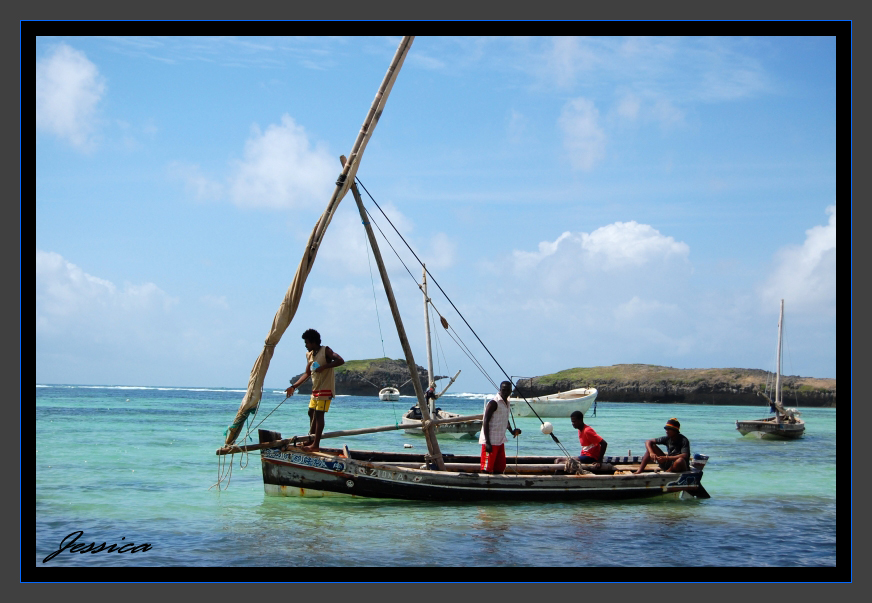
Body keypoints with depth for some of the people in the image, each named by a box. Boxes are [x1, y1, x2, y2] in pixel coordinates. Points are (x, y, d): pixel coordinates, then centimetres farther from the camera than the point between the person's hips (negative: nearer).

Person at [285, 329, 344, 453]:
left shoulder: (325, 351, -11)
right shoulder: (309, 354, 12)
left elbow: (340, 361, -23)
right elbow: (307, 373, 19)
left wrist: (324, 367, -27)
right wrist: (294, 386, 13)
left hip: (325, 389, -9)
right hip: (315, 389, 9)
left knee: (319, 414, -12)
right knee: (311, 412, 14)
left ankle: (316, 445, -14)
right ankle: (311, 440, 25)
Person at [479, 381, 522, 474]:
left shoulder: (506, 403, 14)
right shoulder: (494, 402, -13)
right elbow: (486, 421, -17)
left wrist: (512, 431, 9)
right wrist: (487, 442, -23)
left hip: (500, 441, 9)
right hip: (491, 441, -9)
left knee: (500, 468, 10)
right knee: (487, 468, -8)